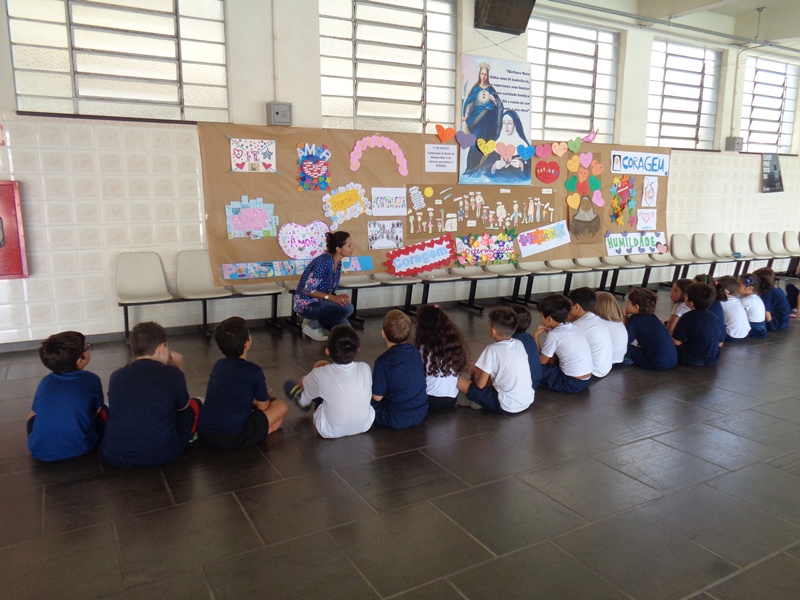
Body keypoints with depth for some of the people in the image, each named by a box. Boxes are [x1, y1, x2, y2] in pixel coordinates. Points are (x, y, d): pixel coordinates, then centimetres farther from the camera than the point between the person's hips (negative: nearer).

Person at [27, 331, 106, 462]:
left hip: (40, 452, 3)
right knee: (102, 411, 22)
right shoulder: (92, 380, -6)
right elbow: (97, 408, 10)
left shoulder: (45, 382, 2)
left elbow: (33, 414, 16)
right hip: (80, 448, -3)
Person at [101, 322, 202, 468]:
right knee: (194, 404, 21)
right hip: (161, 453, -3)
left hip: (115, 455, 3)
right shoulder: (172, 373, -5)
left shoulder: (116, 376, 3)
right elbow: (183, 406, 14)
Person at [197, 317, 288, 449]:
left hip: (205, 433, 6)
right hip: (233, 438, -6)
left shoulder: (218, 365, 11)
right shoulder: (254, 371, -7)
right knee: (282, 406, 11)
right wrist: (267, 397, 28)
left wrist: (257, 400, 29)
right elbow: (263, 406, 6)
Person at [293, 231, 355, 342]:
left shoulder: (338, 263, 3)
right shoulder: (325, 261, -24)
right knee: (347, 308, -25)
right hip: (306, 304, -9)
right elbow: (307, 290, -25)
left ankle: (314, 321, 17)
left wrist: (338, 297, -11)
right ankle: (313, 325, -8)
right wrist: (332, 298, -25)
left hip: (318, 302, 9)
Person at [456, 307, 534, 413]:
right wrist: (482, 371, 19)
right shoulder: (519, 344, 3)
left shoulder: (492, 350, -15)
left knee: (458, 380, -5)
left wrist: (476, 373, 12)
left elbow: (480, 384, -10)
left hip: (507, 407, -7)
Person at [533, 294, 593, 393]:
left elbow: (542, 361, -3)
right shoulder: (574, 328, 9)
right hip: (586, 380, 8)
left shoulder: (554, 335, -14)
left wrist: (536, 337, 1)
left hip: (572, 384, -8)